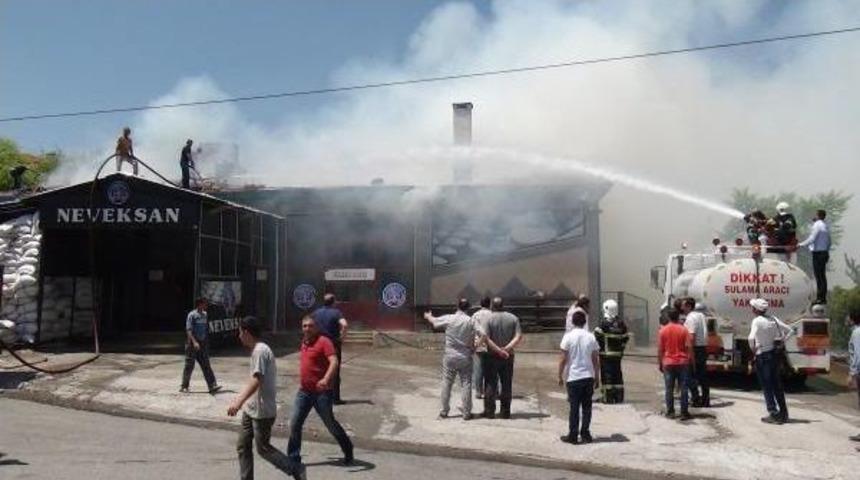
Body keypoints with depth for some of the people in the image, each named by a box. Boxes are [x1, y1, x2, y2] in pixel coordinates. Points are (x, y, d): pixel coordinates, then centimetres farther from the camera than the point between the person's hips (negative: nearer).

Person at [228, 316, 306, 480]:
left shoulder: (260, 351, -19)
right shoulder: (258, 350, 11)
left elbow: (256, 380, -30)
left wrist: (239, 401, -38)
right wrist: (241, 398, 29)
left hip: (262, 411, -10)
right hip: (251, 409, 10)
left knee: (263, 448, 1)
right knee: (243, 446, 11)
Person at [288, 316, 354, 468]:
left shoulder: (324, 341, -13)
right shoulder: (304, 343, 11)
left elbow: (334, 362, -26)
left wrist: (326, 379, -41)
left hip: (321, 392, -7)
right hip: (304, 391, 7)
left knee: (331, 424, 6)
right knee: (294, 424, 1)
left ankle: (348, 453, 26)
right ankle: (293, 458, 11)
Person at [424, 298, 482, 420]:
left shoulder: (448, 319, -6)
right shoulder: (472, 321, -8)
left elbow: (434, 321, 12)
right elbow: (483, 335, -16)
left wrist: (428, 316, 33)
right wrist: (475, 346, -1)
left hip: (450, 356, 1)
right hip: (465, 358, -1)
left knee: (446, 384, 11)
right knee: (466, 384, 6)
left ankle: (444, 411, 17)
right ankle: (466, 412, 9)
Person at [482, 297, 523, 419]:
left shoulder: (488, 319, -7)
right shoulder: (513, 318, 2)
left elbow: (486, 339, -16)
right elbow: (519, 337, -8)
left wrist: (499, 350, -15)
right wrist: (507, 348, -13)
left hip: (492, 356, -3)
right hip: (508, 356, 3)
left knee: (490, 384, 5)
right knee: (507, 385, 11)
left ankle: (489, 411, 5)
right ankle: (505, 411, 14)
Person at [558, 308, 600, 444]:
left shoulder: (568, 336, -7)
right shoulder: (591, 337, 1)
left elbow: (563, 358, -7)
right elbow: (596, 359, 4)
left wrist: (560, 376, 2)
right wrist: (596, 377, 13)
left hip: (573, 377, -2)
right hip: (588, 377, 2)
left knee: (574, 407, 3)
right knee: (587, 407, 11)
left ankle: (573, 435, 6)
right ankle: (585, 434, 13)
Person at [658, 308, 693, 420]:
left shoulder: (663, 330, -1)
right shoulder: (683, 330, -3)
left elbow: (660, 349, 0)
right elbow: (688, 347, -6)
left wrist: (660, 363, 8)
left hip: (668, 363, 1)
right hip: (682, 362, -1)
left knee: (669, 389, 5)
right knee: (683, 389, 4)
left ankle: (670, 412, 7)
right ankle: (684, 413, 4)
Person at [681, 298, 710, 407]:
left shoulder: (690, 318, -15)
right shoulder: (701, 315, 14)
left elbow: (692, 337, -22)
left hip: (695, 349, -9)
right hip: (704, 348, 9)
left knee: (691, 376, -2)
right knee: (703, 375, 12)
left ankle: (696, 400, -3)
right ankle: (705, 400, 16)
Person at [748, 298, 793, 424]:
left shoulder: (757, 321, -15)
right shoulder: (773, 319, 6)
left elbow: (751, 338, -29)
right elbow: (788, 330, 12)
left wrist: (753, 349, -12)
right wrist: (782, 342, 11)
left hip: (763, 356, -7)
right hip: (776, 354, 7)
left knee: (766, 385, 2)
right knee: (777, 384, 16)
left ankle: (773, 413, -1)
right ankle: (783, 413, 22)